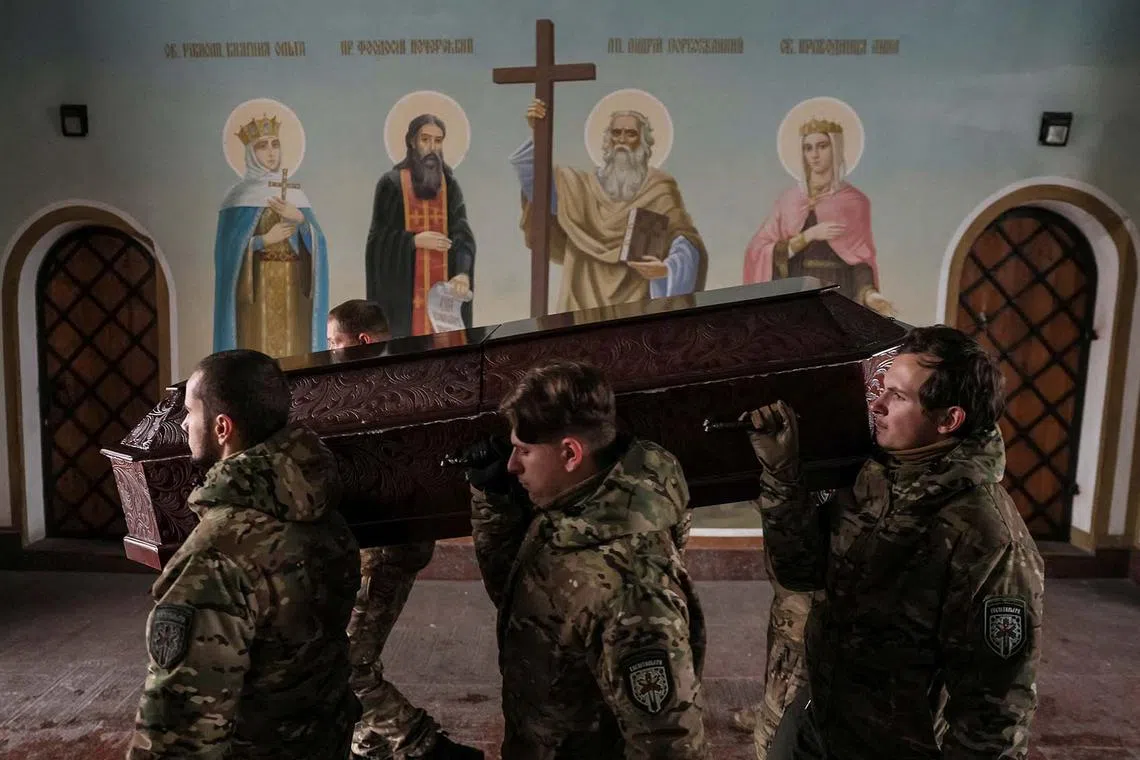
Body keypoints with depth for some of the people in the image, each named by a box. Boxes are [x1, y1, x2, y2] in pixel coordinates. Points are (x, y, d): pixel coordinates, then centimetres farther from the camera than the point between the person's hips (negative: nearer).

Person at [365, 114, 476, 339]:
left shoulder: (450, 185, 6)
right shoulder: (391, 183, -3)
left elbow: (462, 233, -6)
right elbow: (379, 236, -4)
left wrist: (463, 272, -23)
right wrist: (414, 240, -21)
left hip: (441, 282, 3)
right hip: (402, 283, -3)